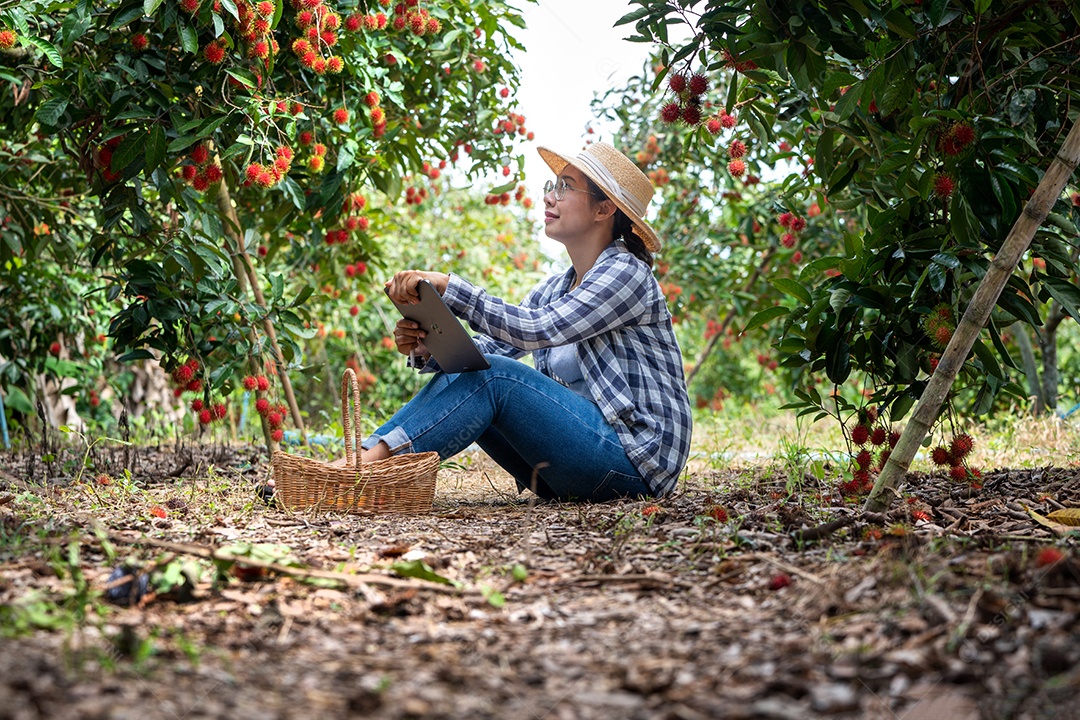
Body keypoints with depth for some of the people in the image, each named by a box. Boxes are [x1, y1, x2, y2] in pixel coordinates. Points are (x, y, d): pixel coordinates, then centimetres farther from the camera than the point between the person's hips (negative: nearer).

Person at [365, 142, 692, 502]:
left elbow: (535, 330, -23)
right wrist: (426, 348, -15)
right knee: (460, 378, -7)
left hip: (635, 456, -8)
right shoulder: (553, 289, 16)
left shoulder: (627, 272, -10)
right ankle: (363, 453, -17)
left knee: (493, 377, -21)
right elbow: (491, 348, 4)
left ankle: (376, 458, -27)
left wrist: (447, 284, -28)